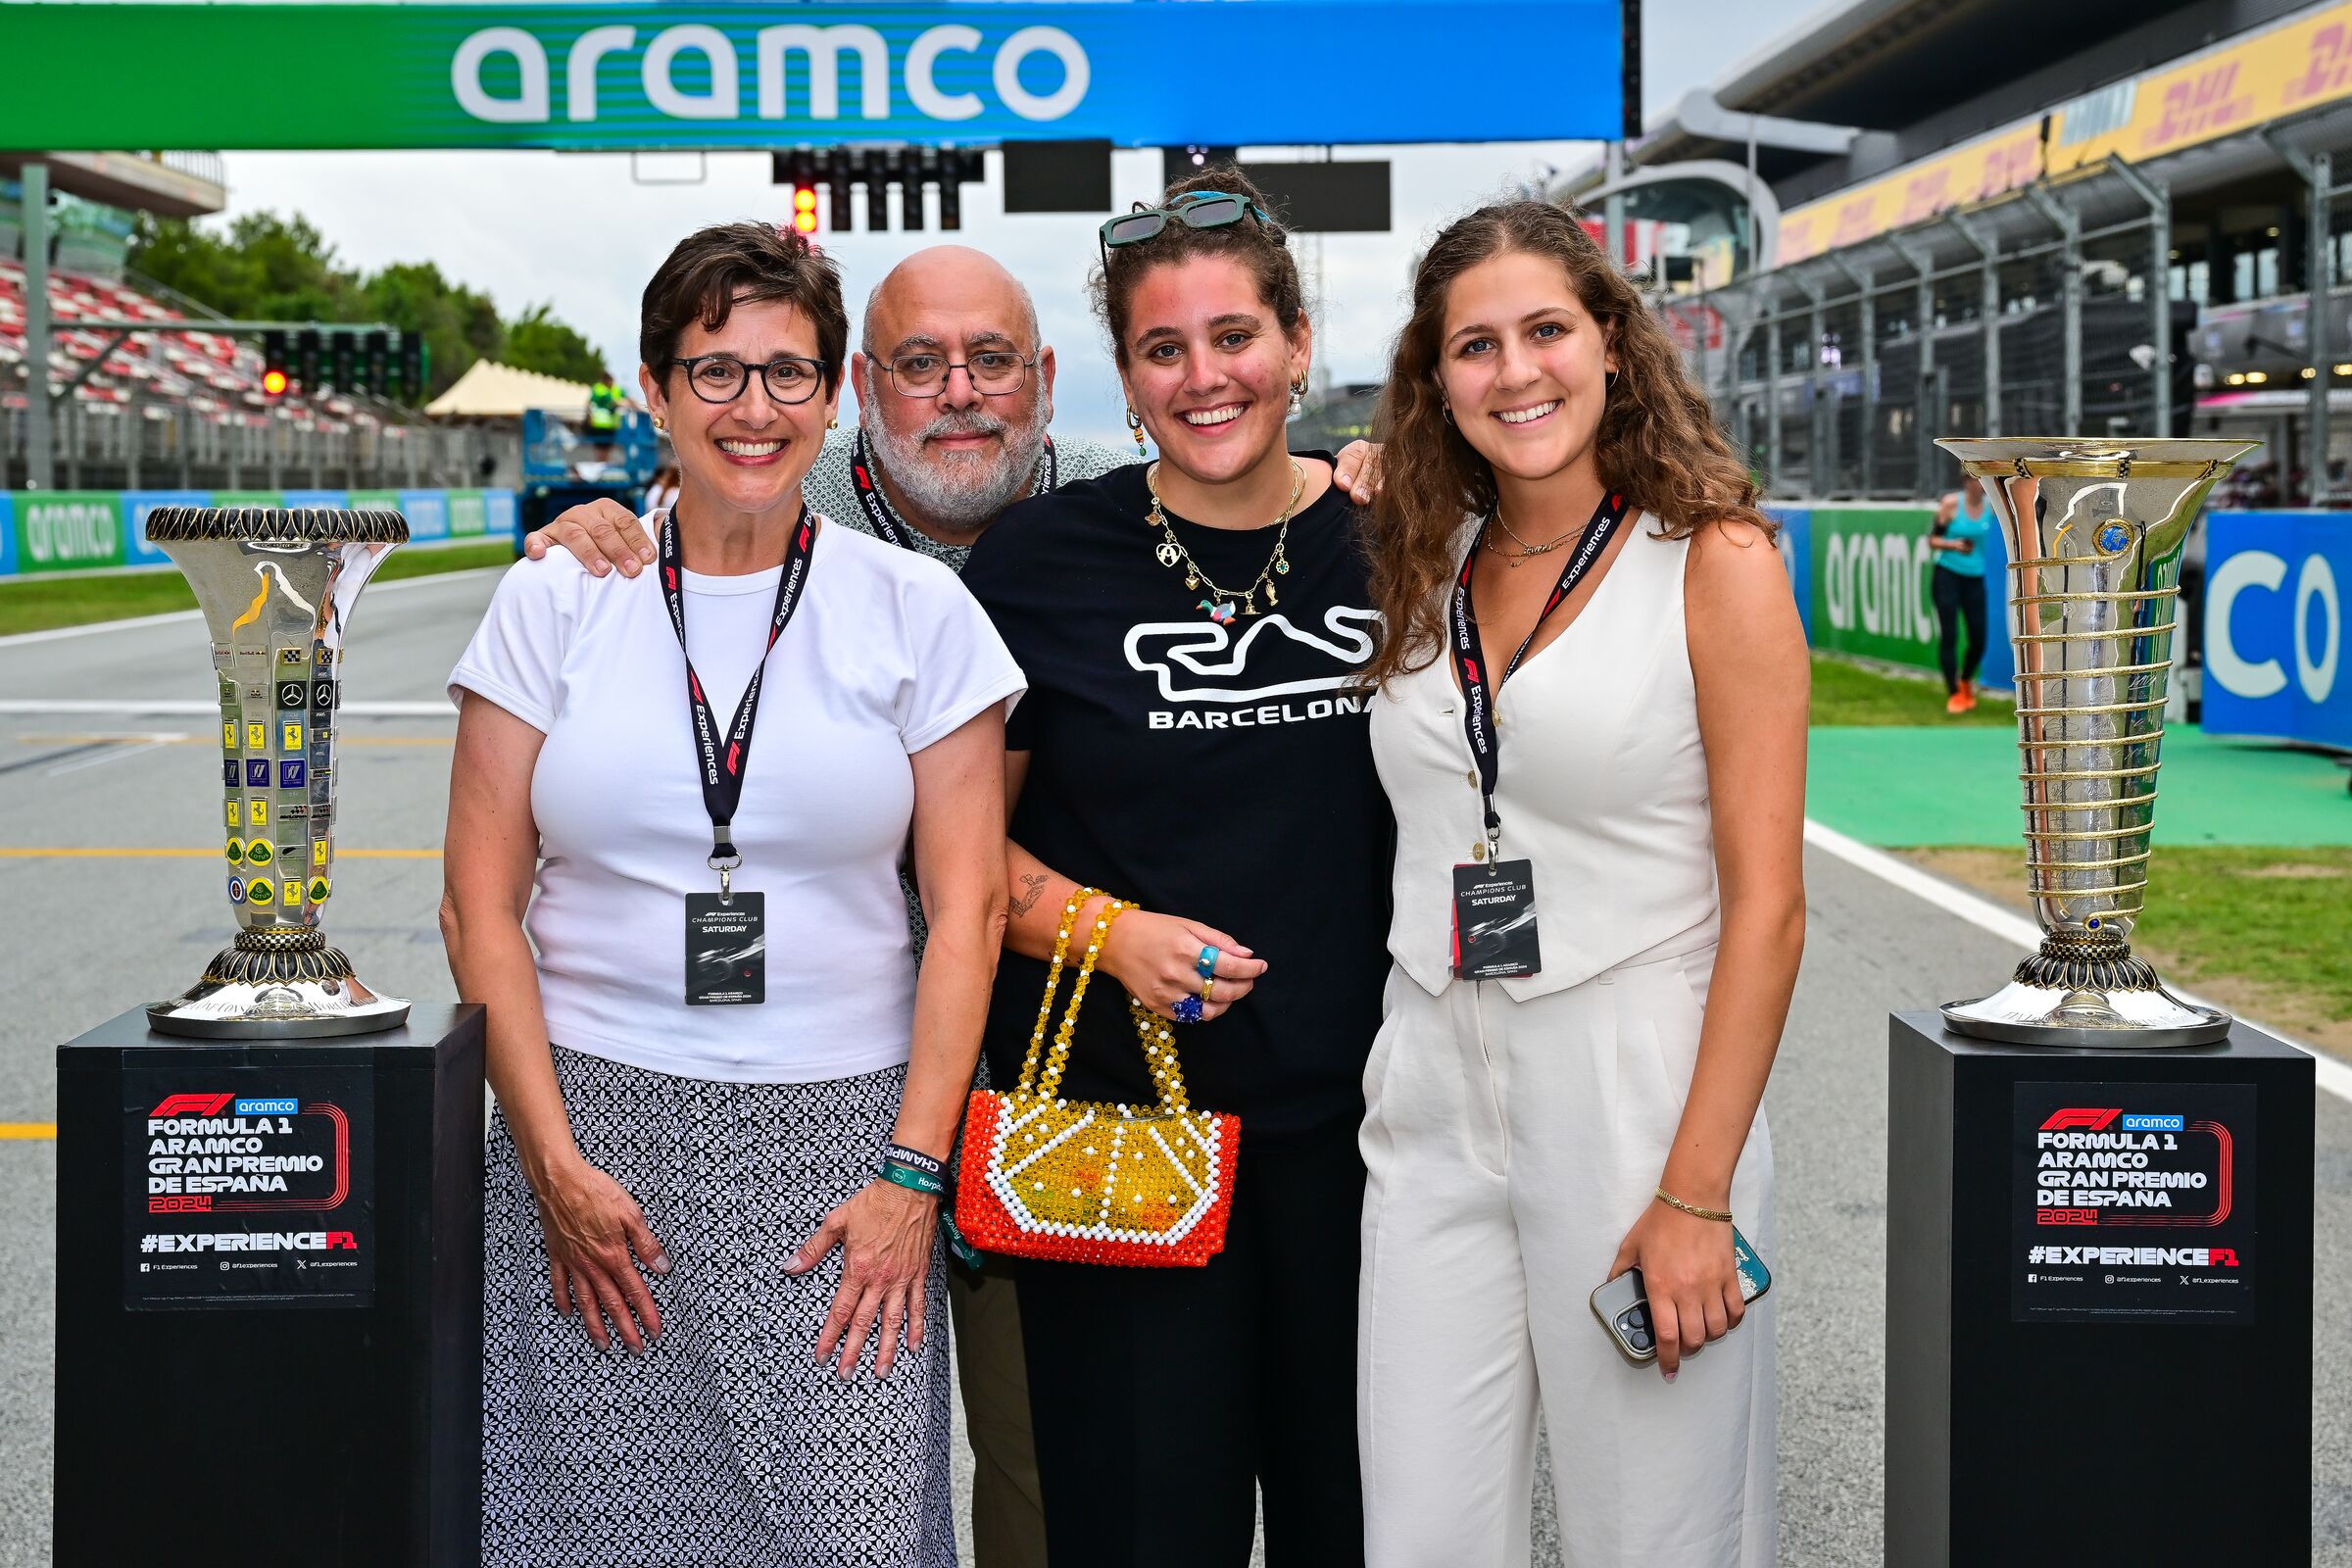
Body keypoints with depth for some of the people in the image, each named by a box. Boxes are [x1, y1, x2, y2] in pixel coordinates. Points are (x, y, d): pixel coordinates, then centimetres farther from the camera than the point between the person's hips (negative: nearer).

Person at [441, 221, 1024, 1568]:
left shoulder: (918, 611, 3)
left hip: (838, 1136, 0)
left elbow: (967, 909, 1)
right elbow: (483, 910, 3)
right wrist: (553, 1160, -4)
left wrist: (912, 1175, -5)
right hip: (597, 1114, 1)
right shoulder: (554, 602, 4)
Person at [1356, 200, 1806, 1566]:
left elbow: (1766, 902, -9)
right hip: (1434, 1108, 4)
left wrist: (1696, 1196, -14)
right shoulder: (1425, 567, 9)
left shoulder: (1715, 564, -6)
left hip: (1637, 1099, -4)